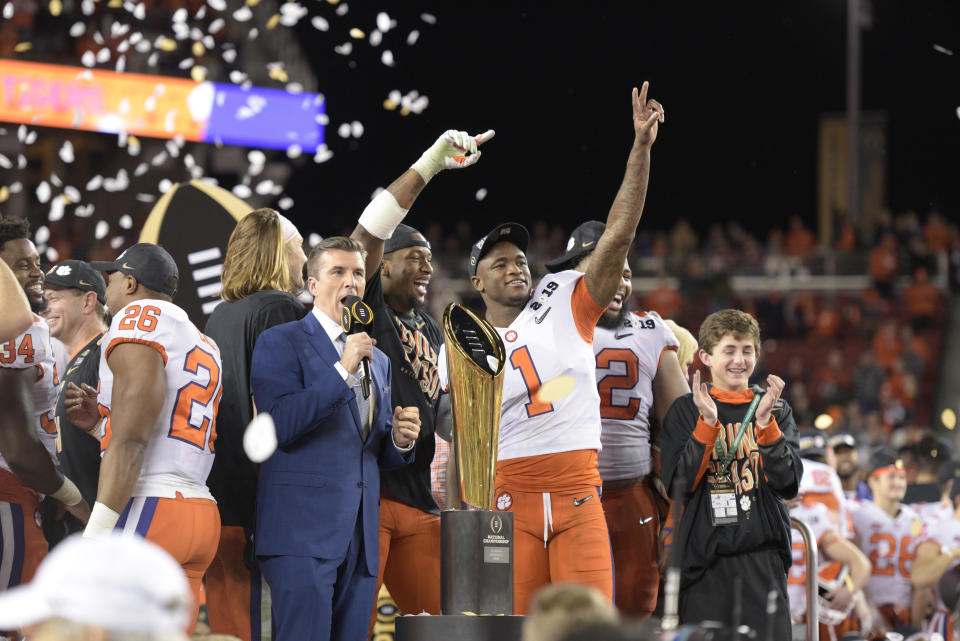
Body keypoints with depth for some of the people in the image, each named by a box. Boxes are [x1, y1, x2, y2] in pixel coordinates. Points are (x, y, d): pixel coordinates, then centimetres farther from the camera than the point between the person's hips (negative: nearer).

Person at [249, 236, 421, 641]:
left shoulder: (378, 360, 22)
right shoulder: (279, 343, 1)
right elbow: (280, 425, -14)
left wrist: (400, 440, 2)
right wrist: (343, 370, -17)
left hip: (361, 538, 7)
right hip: (302, 532, -7)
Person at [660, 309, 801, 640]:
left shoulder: (776, 411, 11)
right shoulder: (686, 411, 6)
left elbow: (788, 485, -2)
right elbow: (677, 485, -6)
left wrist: (765, 423, -13)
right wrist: (708, 423, -14)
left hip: (763, 554, 1)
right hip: (704, 560, -1)